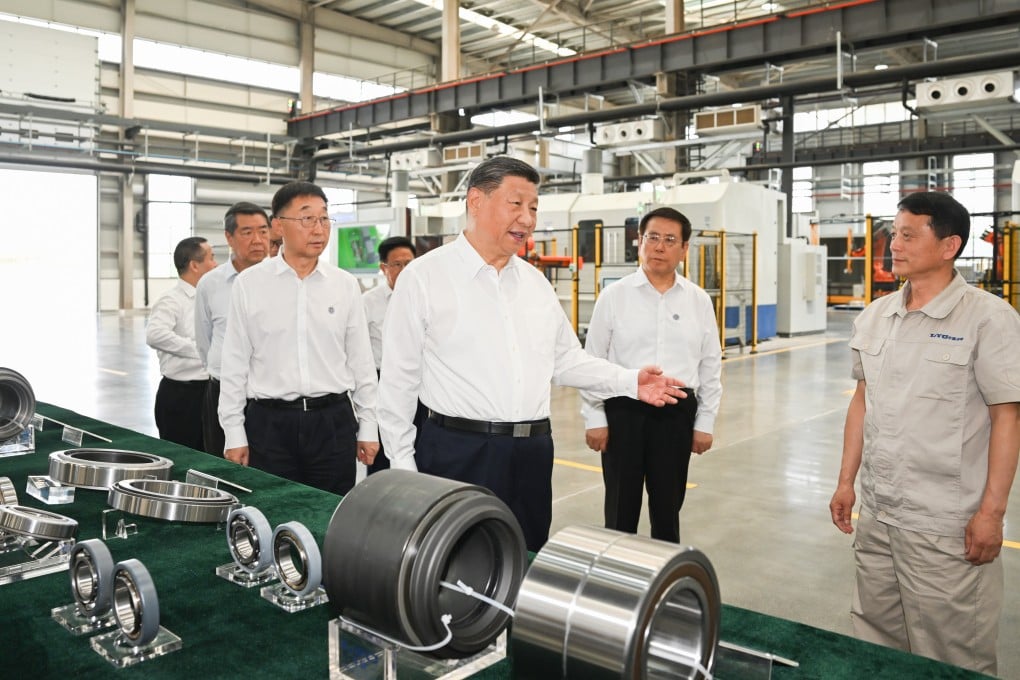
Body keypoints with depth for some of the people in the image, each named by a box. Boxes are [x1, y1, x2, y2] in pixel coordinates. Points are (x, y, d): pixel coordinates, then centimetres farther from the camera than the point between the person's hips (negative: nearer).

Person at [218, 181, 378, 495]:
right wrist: (234, 433, 1)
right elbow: (234, 365, 2)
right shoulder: (249, 283, 0)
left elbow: (361, 361, 7)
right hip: (269, 422, -1)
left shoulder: (345, 285, 3)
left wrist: (368, 428, 7)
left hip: (333, 421, 1)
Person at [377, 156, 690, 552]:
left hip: (533, 455, 6)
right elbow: (398, 381, -4)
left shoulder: (535, 282, 11)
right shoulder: (424, 277, -6)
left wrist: (631, 382, 3)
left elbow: (566, 360, 17)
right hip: (457, 454, -5)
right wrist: (403, 469, -5)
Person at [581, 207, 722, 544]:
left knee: (668, 504, 13)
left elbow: (710, 366, 7)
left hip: (676, 413, 2)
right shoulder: (614, 296, -1)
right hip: (624, 410, -2)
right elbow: (593, 360, 0)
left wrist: (705, 422, 5)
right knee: (621, 504, 8)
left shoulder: (699, 301, 4)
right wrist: (594, 418, -4)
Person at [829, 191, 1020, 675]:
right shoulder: (874, 316, 6)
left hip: (947, 524, -5)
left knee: (952, 659, 8)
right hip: (876, 514, 6)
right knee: (875, 643, 18)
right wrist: (846, 481, 13)